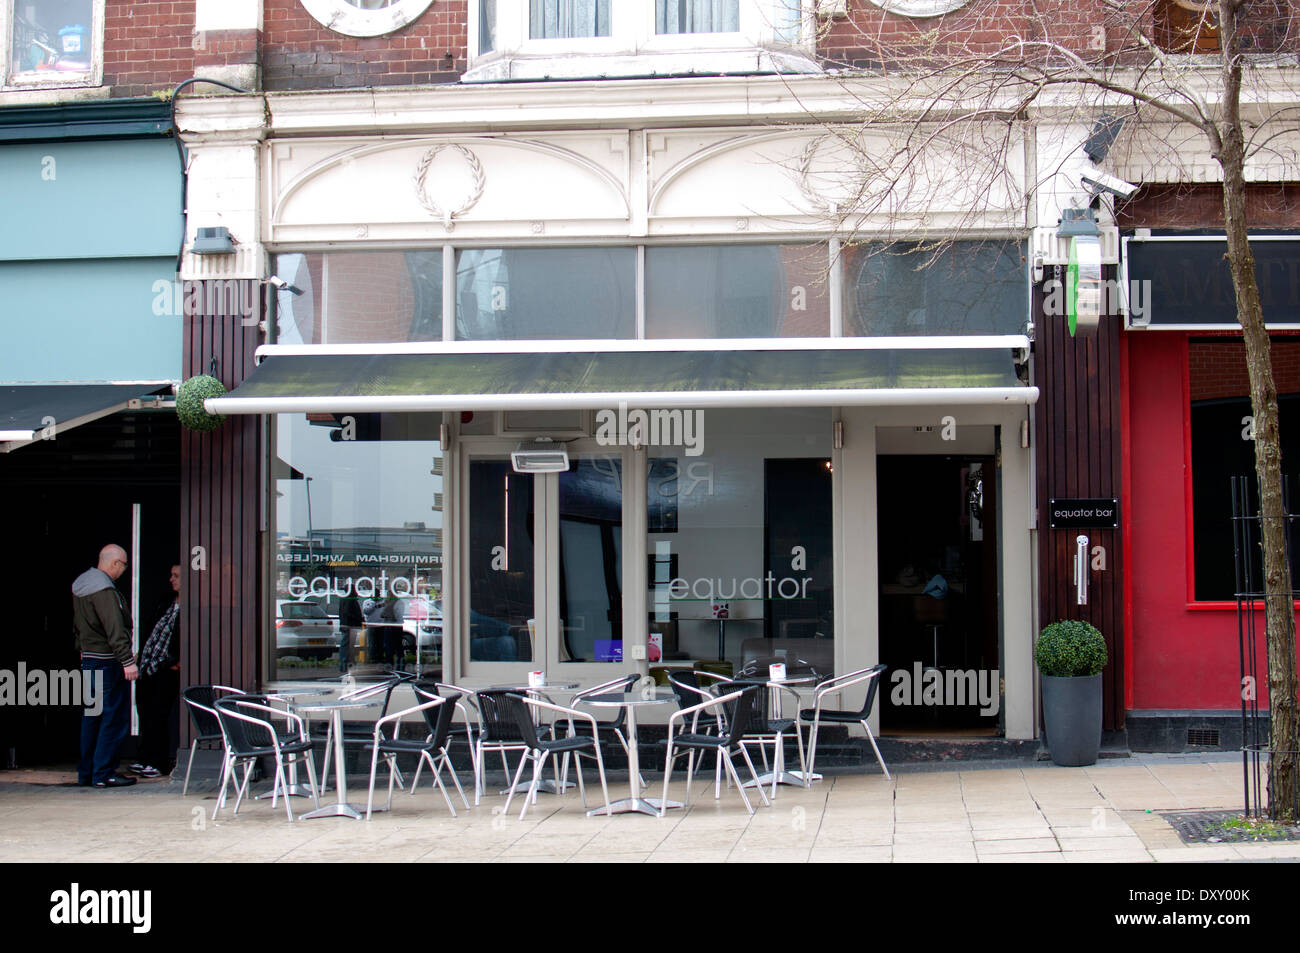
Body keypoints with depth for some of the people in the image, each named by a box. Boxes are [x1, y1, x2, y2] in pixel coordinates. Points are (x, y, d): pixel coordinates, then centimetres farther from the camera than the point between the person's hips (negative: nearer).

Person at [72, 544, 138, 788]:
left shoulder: (81, 585, 12)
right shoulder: (104, 591, -19)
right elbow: (115, 630, -24)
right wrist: (127, 661, -25)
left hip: (88, 658, 10)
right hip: (107, 662, -10)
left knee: (91, 717, 15)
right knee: (114, 717, -5)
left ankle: (86, 772, 20)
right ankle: (103, 774, -5)